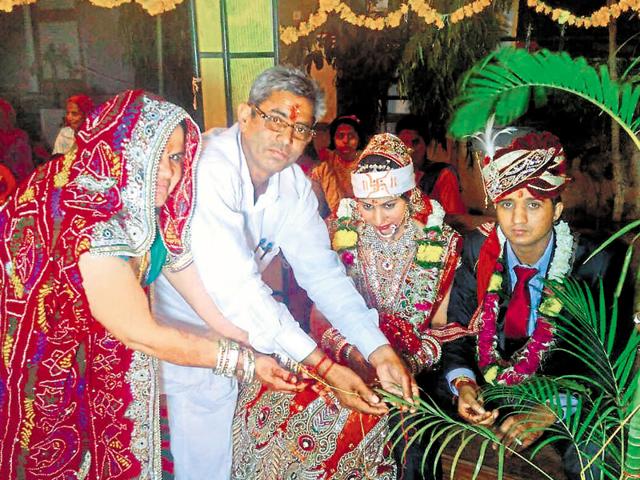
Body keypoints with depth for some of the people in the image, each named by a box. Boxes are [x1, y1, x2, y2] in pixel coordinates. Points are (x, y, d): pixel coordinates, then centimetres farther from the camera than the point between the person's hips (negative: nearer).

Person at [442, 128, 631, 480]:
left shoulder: (595, 265, -15)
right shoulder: (477, 250, -7)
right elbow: (458, 328, -1)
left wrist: (548, 412, -27)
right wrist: (462, 383, -21)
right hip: (486, 382, 3)